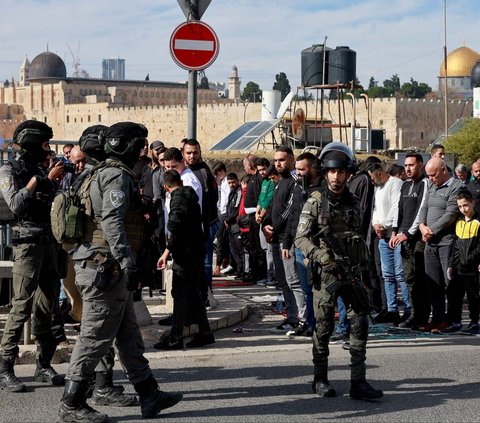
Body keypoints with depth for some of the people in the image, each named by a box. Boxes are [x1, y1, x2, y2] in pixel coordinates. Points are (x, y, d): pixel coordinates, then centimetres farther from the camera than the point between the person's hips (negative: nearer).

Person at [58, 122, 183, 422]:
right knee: (96, 338, -5)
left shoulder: (106, 174, 20)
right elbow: (112, 222, -25)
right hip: (106, 268, -11)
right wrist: (129, 263, -29)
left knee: (129, 335, 13)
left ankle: (150, 396, 19)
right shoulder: (118, 176, -13)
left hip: (111, 270, 11)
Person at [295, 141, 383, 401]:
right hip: (326, 272, -4)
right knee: (324, 326, 1)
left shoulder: (352, 202, 13)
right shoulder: (315, 202, -2)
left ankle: (358, 382, -2)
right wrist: (321, 256, -22)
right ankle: (320, 379, 16)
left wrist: (365, 267, 20)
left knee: (361, 320, -4)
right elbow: (301, 237, -7)